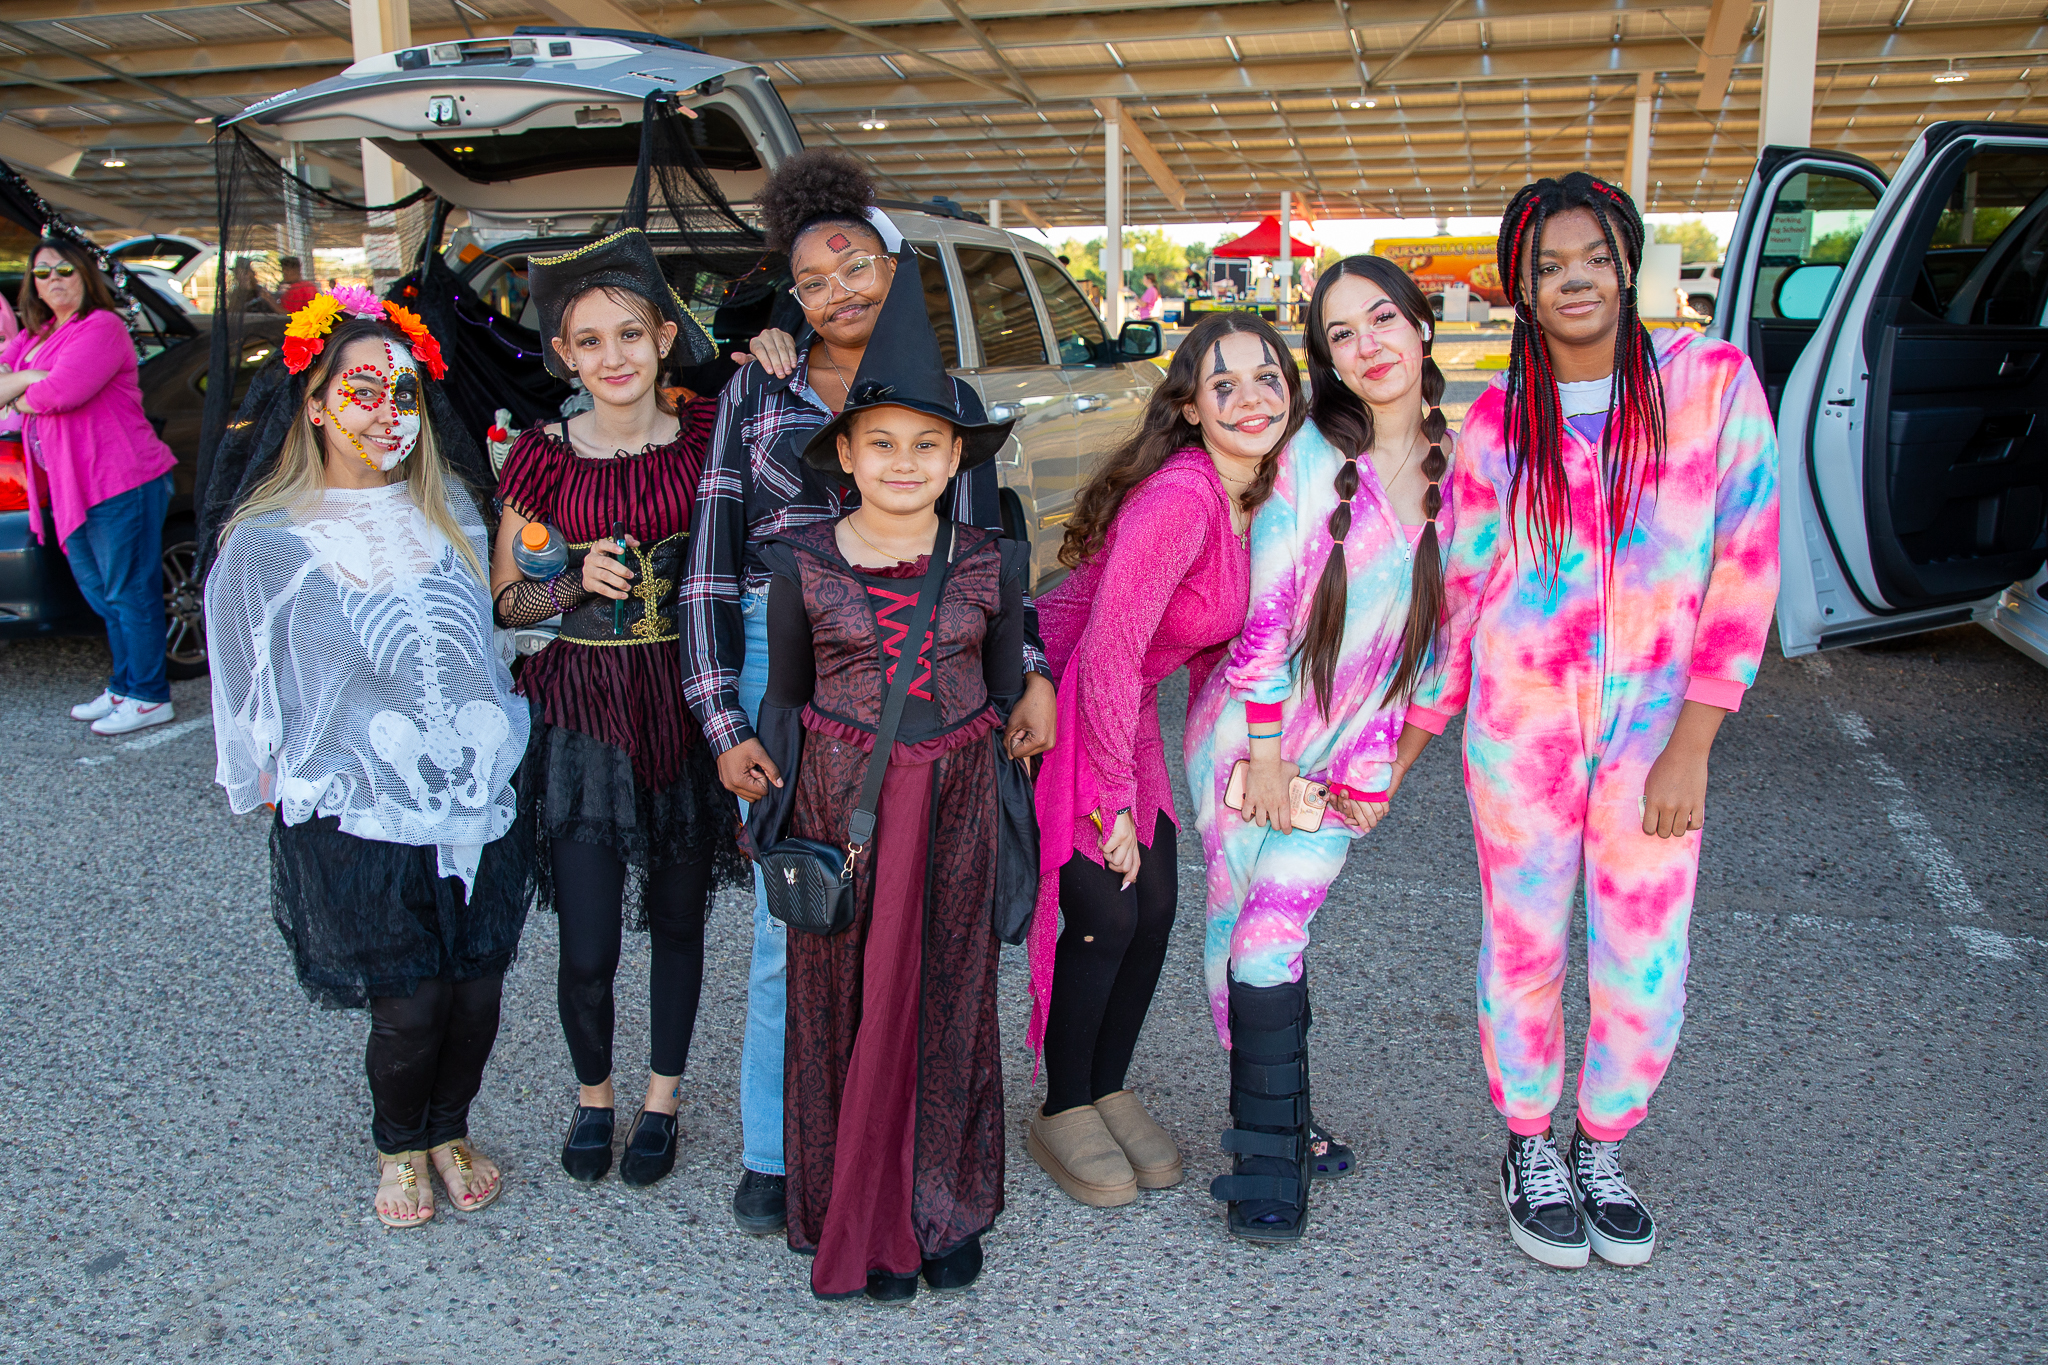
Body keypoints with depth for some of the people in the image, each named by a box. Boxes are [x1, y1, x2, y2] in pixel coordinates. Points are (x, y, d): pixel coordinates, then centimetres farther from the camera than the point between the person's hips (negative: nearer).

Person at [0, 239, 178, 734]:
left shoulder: (102, 327, -10)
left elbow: (63, 391, -22)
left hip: (120, 482, -10)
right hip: (71, 486, 10)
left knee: (129, 591, -4)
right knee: (100, 591, 17)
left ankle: (149, 697, 4)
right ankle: (124, 686, 29)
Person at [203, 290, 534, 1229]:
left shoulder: (447, 508, 7)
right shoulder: (267, 544, -5)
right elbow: (254, 695, 2)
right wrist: (281, 801, 2)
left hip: (480, 802, 4)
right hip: (358, 823, -3)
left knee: (478, 990, 7)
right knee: (409, 1006, 0)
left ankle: (450, 1133, 36)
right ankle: (398, 1149, 31)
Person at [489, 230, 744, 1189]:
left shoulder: (709, 435, -2)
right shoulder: (543, 456, -3)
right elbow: (504, 601, 3)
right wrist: (577, 583, -16)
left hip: (685, 704, 1)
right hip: (584, 708, -1)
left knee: (677, 920, 14)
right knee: (587, 947, 1)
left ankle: (662, 1098, 36)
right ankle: (593, 1093, 32)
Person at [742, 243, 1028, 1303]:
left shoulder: (990, 562, -2)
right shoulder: (802, 564, -4)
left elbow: (1006, 692, 7)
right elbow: (783, 700, 5)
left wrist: (1012, 811, 8)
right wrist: (777, 814, 5)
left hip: (951, 800, 1)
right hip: (840, 796, 0)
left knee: (947, 997, 10)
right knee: (844, 1002, 7)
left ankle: (943, 1209, 29)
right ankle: (853, 1219, 25)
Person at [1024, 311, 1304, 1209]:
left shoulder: (1260, 496, -1)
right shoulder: (1177, 496, -28)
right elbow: (1106, 650, -27)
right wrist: (1114, 802, -19)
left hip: (1123, 711, 8)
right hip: (1051, 701, -8)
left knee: (1156, 904, 7)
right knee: (1104, 914, -6)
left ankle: (1110, 1092, 27)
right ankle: (1063, 1114, 16)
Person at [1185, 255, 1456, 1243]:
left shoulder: (1456, 467, 0)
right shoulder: (1310, 458, -12)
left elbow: (1430, 630, 5)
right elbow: (1265, 614, -12)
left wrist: (1376, 760, 3)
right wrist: (1266, 752, -12)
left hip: (1348, 749, 2)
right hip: (1251, 738, -2)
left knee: (1278, 932, -2)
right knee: (1250, 933, 2)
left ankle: (1278, 1132, 17)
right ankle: (1269, 1157, 14)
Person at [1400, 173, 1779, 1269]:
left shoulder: (1711, 380, -3)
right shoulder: (1496, 422, 0)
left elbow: (1745, 565, -5)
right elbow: (1461, 594, 7)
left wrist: (1689, 746, -9)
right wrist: (1404, 745, 9)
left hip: (1655, 723, 0)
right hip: (1521, 721, 0)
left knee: (1647, 964, 5)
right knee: (1524, 947, 8)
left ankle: (1601, 1151, 32)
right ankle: (1530, 1155, 32)